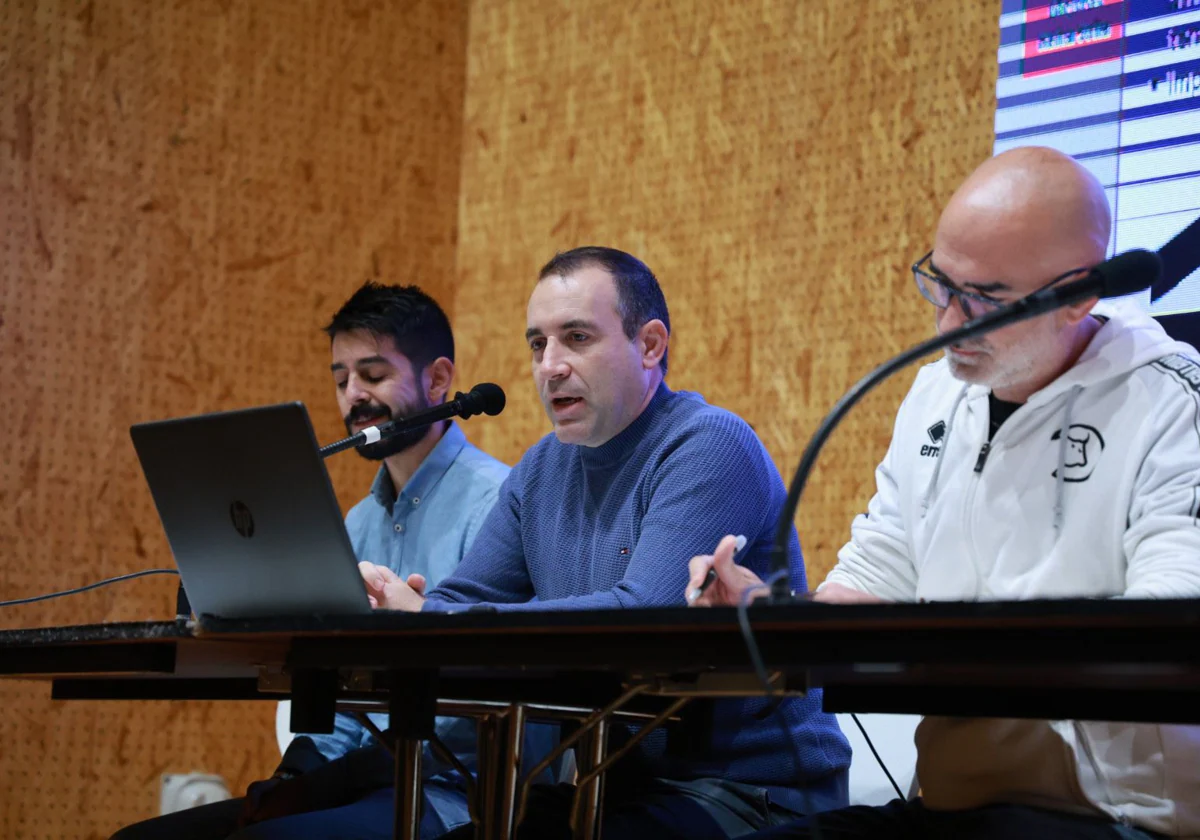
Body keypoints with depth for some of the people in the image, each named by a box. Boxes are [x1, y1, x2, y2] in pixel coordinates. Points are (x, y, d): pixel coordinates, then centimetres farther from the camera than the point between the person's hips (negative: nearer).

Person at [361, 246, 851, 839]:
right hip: (622, 784, 8)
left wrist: (432, 623, -29)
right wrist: (387, 611, -15)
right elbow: (462, 599, 10)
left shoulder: (708, 446, -13)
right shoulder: (543, 469, 14)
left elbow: (643, 615, -27)